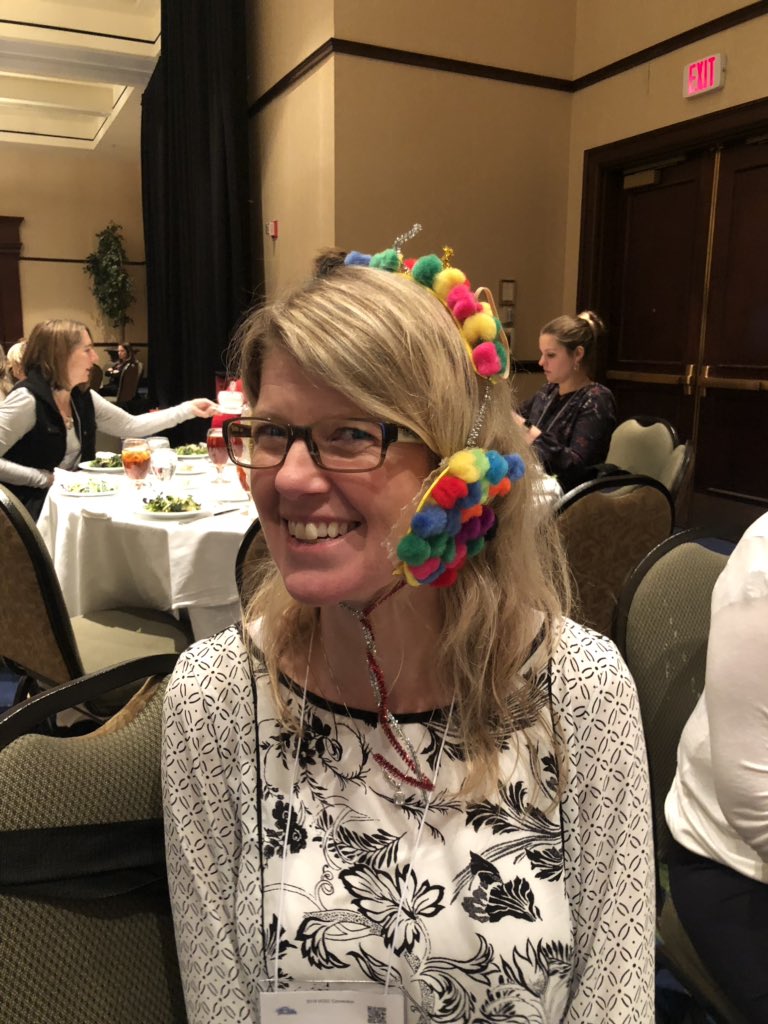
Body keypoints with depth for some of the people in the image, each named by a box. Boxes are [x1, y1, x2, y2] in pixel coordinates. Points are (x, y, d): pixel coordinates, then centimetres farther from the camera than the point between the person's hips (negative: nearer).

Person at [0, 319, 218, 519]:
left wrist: (188, 409, 8)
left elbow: (131, 425, 11)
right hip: (32, 504, -8)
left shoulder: (82, 396, 6)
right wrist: (44, 478, -21)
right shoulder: (27, 399, -18)